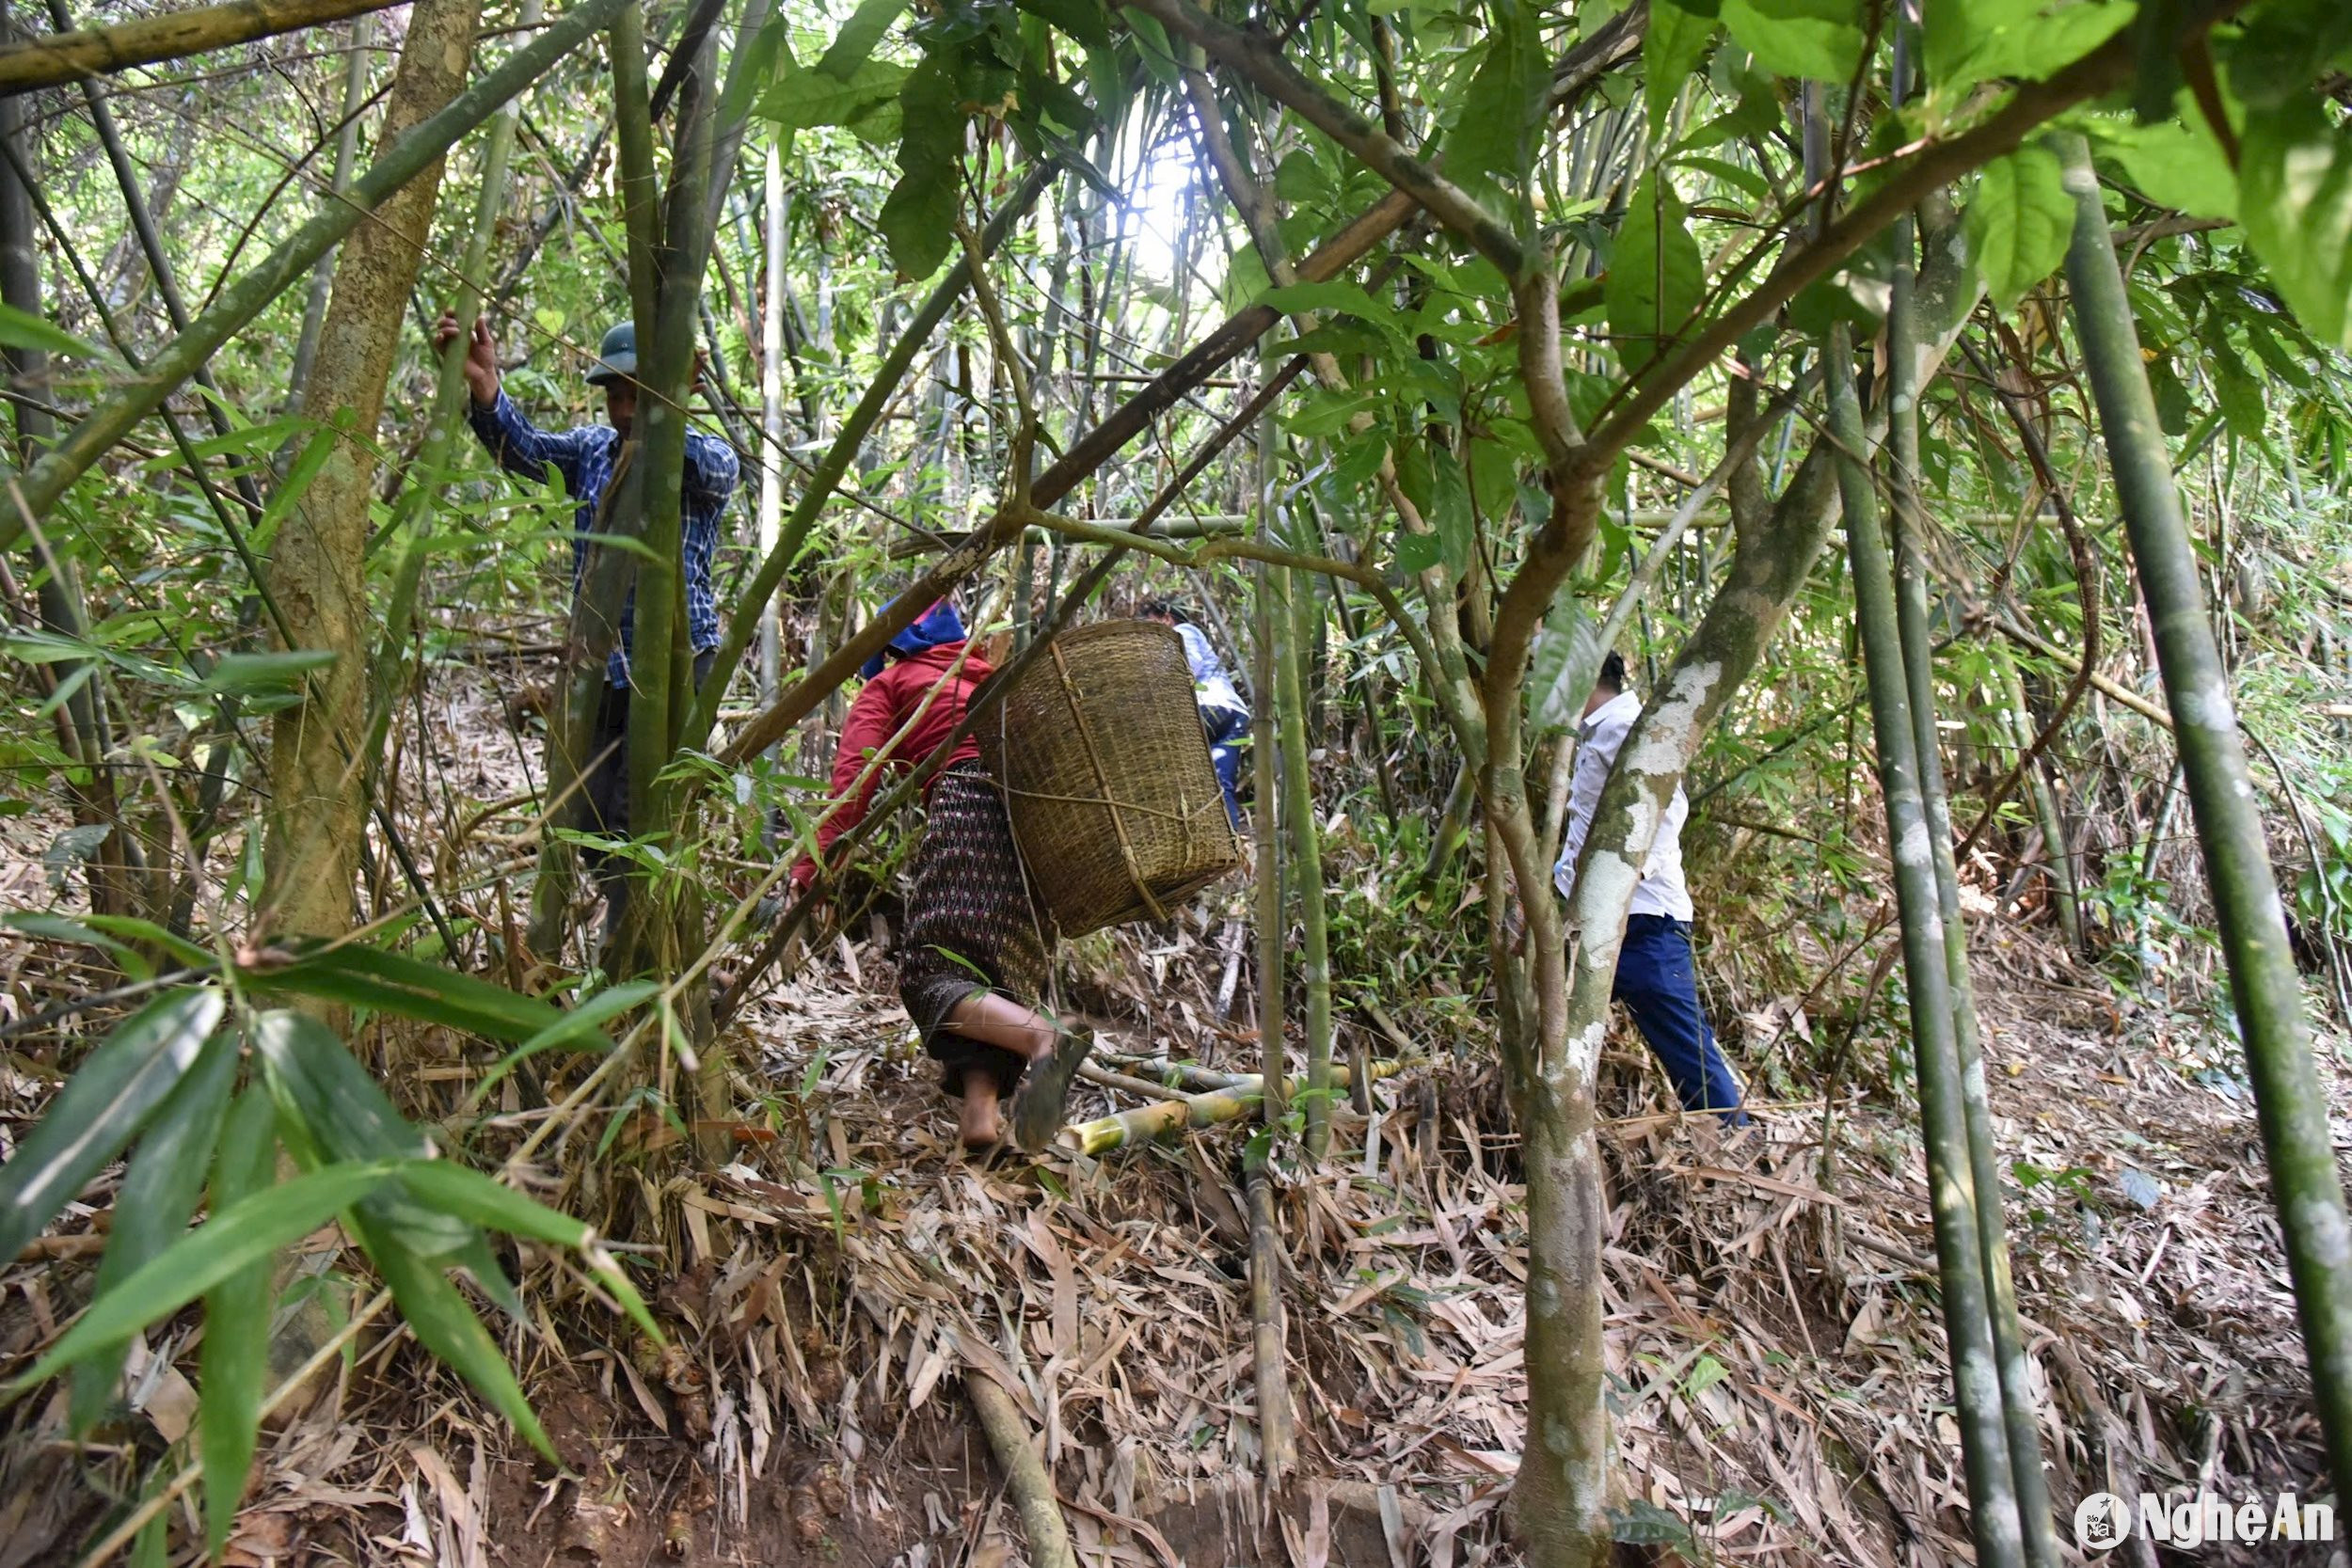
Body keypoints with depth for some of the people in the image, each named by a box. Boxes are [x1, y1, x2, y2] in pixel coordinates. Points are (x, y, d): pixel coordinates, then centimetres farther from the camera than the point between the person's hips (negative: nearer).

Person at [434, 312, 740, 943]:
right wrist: (485, 391, -31)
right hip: (598, 664, 6)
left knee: (637, 817, -12)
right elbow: (525, 449, -10)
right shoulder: (592, 449, 8)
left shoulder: (706, 459, -5)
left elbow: (712, 467, -29)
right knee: (589, 820, 10)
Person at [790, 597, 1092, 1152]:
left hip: (969, 804, -6)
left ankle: (1045, 1037, -36)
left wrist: (812, 868, -3)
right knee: (1003, 965, 6)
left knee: (930, 971, -10)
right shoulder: (990, 677, 34)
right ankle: (983, 1103, -16)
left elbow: (854, 780, 4)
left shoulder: (886, 686, 19)